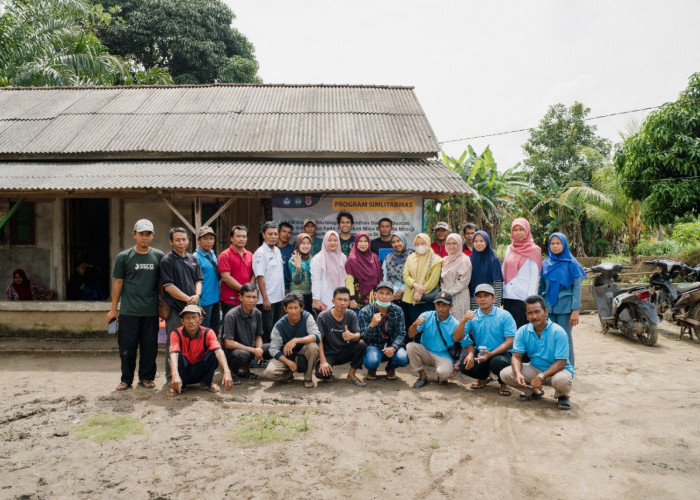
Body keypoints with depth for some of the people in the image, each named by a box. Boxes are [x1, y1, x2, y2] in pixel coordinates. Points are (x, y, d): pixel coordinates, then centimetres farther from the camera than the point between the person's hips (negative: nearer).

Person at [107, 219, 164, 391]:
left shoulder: (158, 256, 6)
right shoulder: (124, 257, 2)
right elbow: (118, 283, 6)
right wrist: (113, 308, 5)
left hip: (151, 311, 1)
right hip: (128, 311, -1)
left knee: (149, 346, 7)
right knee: (127, 347, 4)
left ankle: (146, 377, 21)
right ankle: (126, 379, 19)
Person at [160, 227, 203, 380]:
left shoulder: (193, 259, 14)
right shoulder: (167, 260, -5)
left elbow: (199, 280, 14)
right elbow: (168, 286, -11)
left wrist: (197, 295, -7)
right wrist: (188, 299, -15)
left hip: (192, 307, 6)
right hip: (175, 308, -6)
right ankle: (171, 376, 12)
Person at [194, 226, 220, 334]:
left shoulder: (213, 254, 11)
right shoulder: (195, 257, -14)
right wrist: (197, 303, -19)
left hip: (215, 299, 8)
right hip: (204, 302, -8)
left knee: (215, 332, 15)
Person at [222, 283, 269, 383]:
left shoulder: (257, 314, 0)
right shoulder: (231, 315, -19)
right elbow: (228, 343, -22)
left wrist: (259, 349, -14)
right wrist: (253, 350, -23)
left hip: (249, 350, 7)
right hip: (231, 351, -7)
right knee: (243, 354, -39)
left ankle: (245, 368, 8)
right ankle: (231, 371, -4)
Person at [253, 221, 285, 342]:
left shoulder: (277, 251, 12)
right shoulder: (260, 253, -12)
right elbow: (260, 277, -17)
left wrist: (283, 295, 14)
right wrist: (265, 299, -20)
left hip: (279, 298, 8)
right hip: (267, 300, -8)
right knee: (266, 332, -1)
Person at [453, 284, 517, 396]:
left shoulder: (504, 315, -5)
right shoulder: (472, 317, 4)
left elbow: (510, 342, -13)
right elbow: (456, 338, -3)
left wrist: (490, 354, -25)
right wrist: (463, 321, -22)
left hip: (501, 354, -3)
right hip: (480, 353, 3)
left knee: (497, 362, -37)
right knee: (464, 365, -24)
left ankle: (503, 382, 2)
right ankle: (483, 378, 13)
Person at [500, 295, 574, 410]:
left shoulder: (558, 332, -18)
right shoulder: (522, 332, -5)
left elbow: (561, 362, -20)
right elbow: (517, 356, -7)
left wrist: (541, 377, -32)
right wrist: (518, 374, -29)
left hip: (557, 370, -4)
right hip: (535, 368, 4)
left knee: (562, 380, -40)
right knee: (505, 374, -17)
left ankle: (562, 395, 1)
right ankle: (534, 391, 11)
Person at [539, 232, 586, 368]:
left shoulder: (571, 263, 0)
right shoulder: (545, 263, 11)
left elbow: (577, 287, -4)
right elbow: (541, 286, 14)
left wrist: (575, 310, -11)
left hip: (564, 307, -3)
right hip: (548, 306, 4)